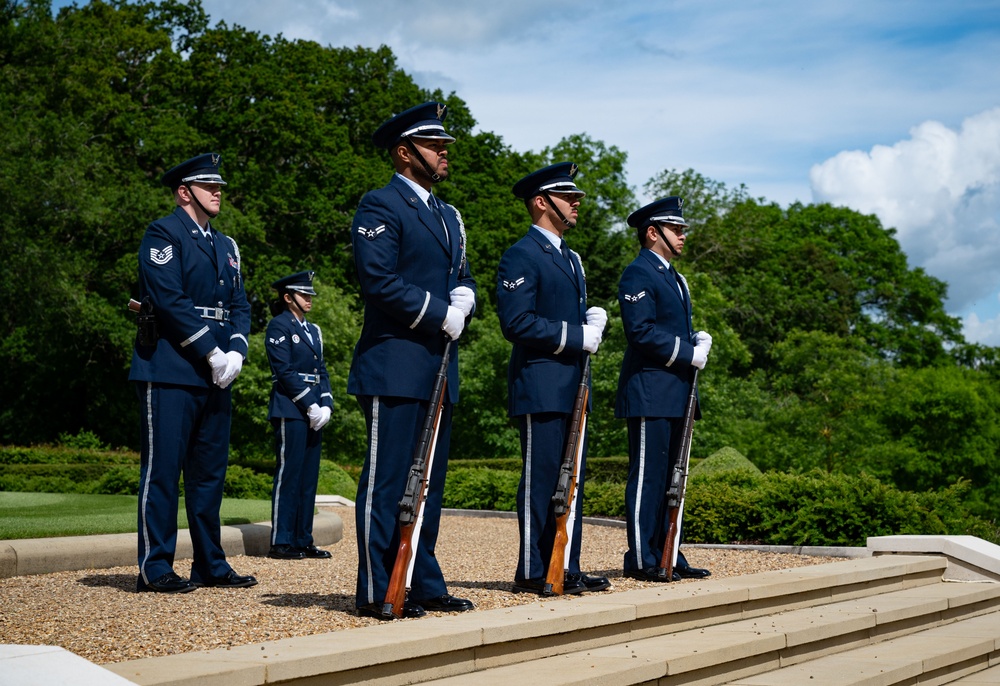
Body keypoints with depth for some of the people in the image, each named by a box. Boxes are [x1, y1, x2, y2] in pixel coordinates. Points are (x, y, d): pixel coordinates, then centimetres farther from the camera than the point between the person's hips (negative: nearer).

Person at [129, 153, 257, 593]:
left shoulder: (226, 245, 20)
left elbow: (239, 305, 16)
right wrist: (211, 353, -16)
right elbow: (170, 300, -14)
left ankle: (210, 564, 16)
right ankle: (155, 568, 1)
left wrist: (235, 351, -3)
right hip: (170, 370, -8)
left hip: (216, 374, 8)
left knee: (210, 471, 10)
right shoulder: (163, 234, -4)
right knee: (163, 469, -4)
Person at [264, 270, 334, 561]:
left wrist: (325, 405, 1)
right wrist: (309, 405, -15)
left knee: (309, 476, 8)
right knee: (289, 474, -6)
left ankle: (303, 540, 13)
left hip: (313, 411, 8)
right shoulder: (279, 326, -5)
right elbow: (285, 372, -12)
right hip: (290, 410, -8)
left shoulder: (313, 330, 19)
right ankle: (281, 542, -2)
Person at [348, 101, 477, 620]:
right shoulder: (380, 207, -7)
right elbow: (379, 280, -17)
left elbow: (463, 276, 22)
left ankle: (423, 584, 19)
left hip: (439, 369, 9)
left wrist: (463, 297, -1)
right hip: (395, 367, -9)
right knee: (387, 479, -5)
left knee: (430, 479, 12)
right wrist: (441, 315, -14)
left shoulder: (448, 216, 21)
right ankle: (376, 592, 0)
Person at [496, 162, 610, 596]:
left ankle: (567, 570, 18)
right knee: (541, 479, -5)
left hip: (572, 388, 9)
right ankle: (532, 574, 2)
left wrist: (593, 321, 5)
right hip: (540, 388, -9)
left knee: (571, 480, 11)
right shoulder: (521, 256, -9)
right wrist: (576, 336, -16)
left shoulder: (570, 259, 21)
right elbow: (517, 323, -19)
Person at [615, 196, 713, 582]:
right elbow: (642, 332, -19)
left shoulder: (673, 277, 22)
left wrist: (698, 341, 6)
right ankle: (641, 561, -2)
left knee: (670, 477, 12)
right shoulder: (638, 275, -10)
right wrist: (690, 354, -16)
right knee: (647, 476, -6)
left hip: (676, 395, 10)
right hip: (650, 394, -10)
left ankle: (668, 556, 18)